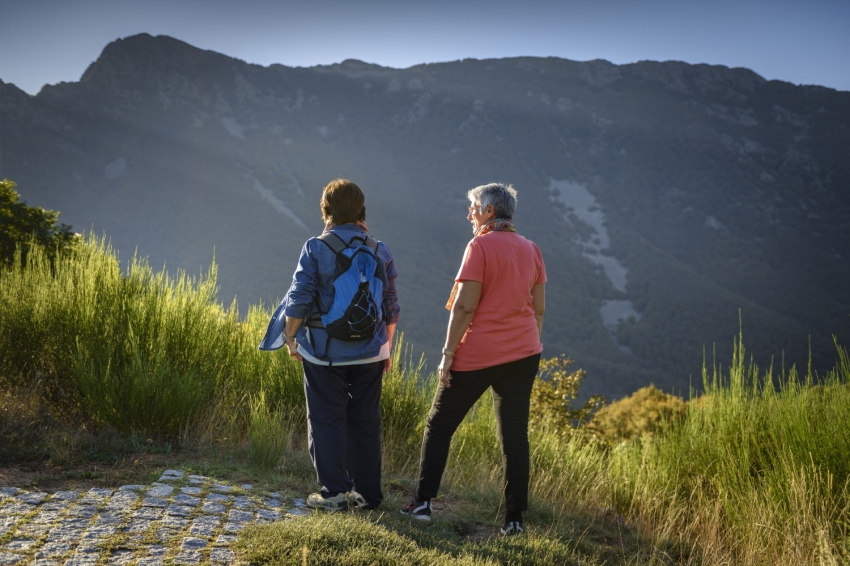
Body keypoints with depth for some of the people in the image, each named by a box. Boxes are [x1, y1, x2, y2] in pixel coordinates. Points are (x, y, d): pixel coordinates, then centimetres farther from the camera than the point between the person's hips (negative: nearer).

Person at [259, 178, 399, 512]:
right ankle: (368, 493, 18)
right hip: (369, 352, 3)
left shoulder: (316, 249, -9)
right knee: (366, 420, 11)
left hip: (325, 352, -3)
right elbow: (391, 307, 5)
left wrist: (290, 338, 2)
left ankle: (334, 493, 9)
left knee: (327, 419, 7)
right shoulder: (380, 251, 1)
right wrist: (387, 346, 17)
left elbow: (299, 300, -12)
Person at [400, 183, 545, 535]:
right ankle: (515, 518, 9)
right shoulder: (531, 250, 8)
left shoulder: (480, 246, -11)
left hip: (477, 355, -5)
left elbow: (465, 307, -16)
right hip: (523, 354, 6)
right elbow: (539, 308, 11)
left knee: (439, 426, 10)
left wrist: (448, 353, -11)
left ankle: (423, 502, 12)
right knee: (515, 435, 8)